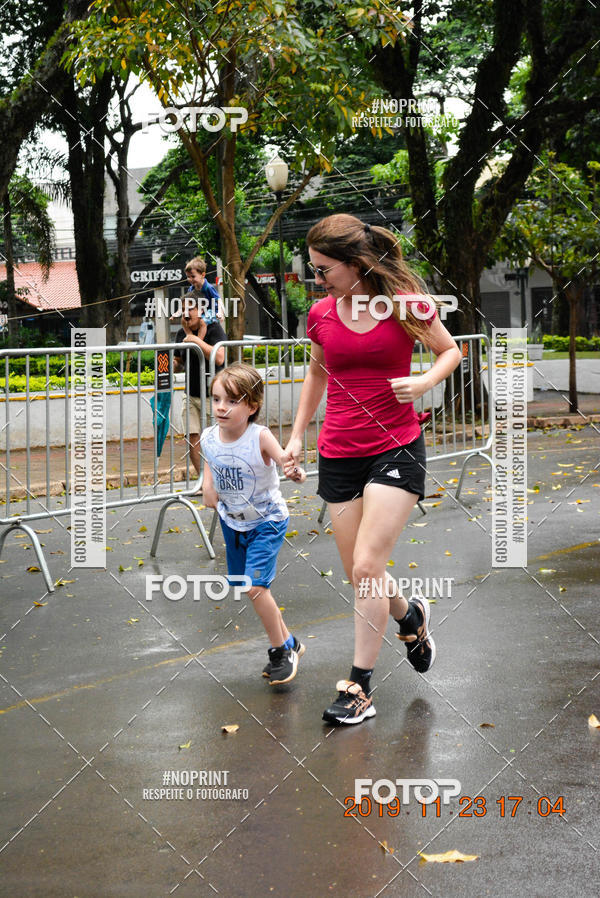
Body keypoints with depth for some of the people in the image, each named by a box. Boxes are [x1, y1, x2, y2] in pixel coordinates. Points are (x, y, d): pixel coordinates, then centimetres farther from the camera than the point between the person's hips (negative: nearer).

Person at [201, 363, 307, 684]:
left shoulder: (259, 437, -26)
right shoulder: (208, 438, -12)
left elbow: (287, 462, -30)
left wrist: (296, 473, -51)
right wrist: (208, 488, -11)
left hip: (267, 521, -6)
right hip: (232, 522, 6)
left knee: (255, 585, -16)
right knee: (252, 588, 15)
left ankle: (281, 649, 6)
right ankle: (288, 643, 36)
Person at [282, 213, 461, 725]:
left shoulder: (406, 304, -9)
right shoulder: (321, 314, 2)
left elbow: (450, 350, 6)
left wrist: (424, 382, -14)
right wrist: (297, 436, 16)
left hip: (396, 451, -4)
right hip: (338, 456, 4)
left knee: (367, 567, -12)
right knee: (360, 575, 8)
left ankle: (360, 686, 0)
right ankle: (410, 616, 40)